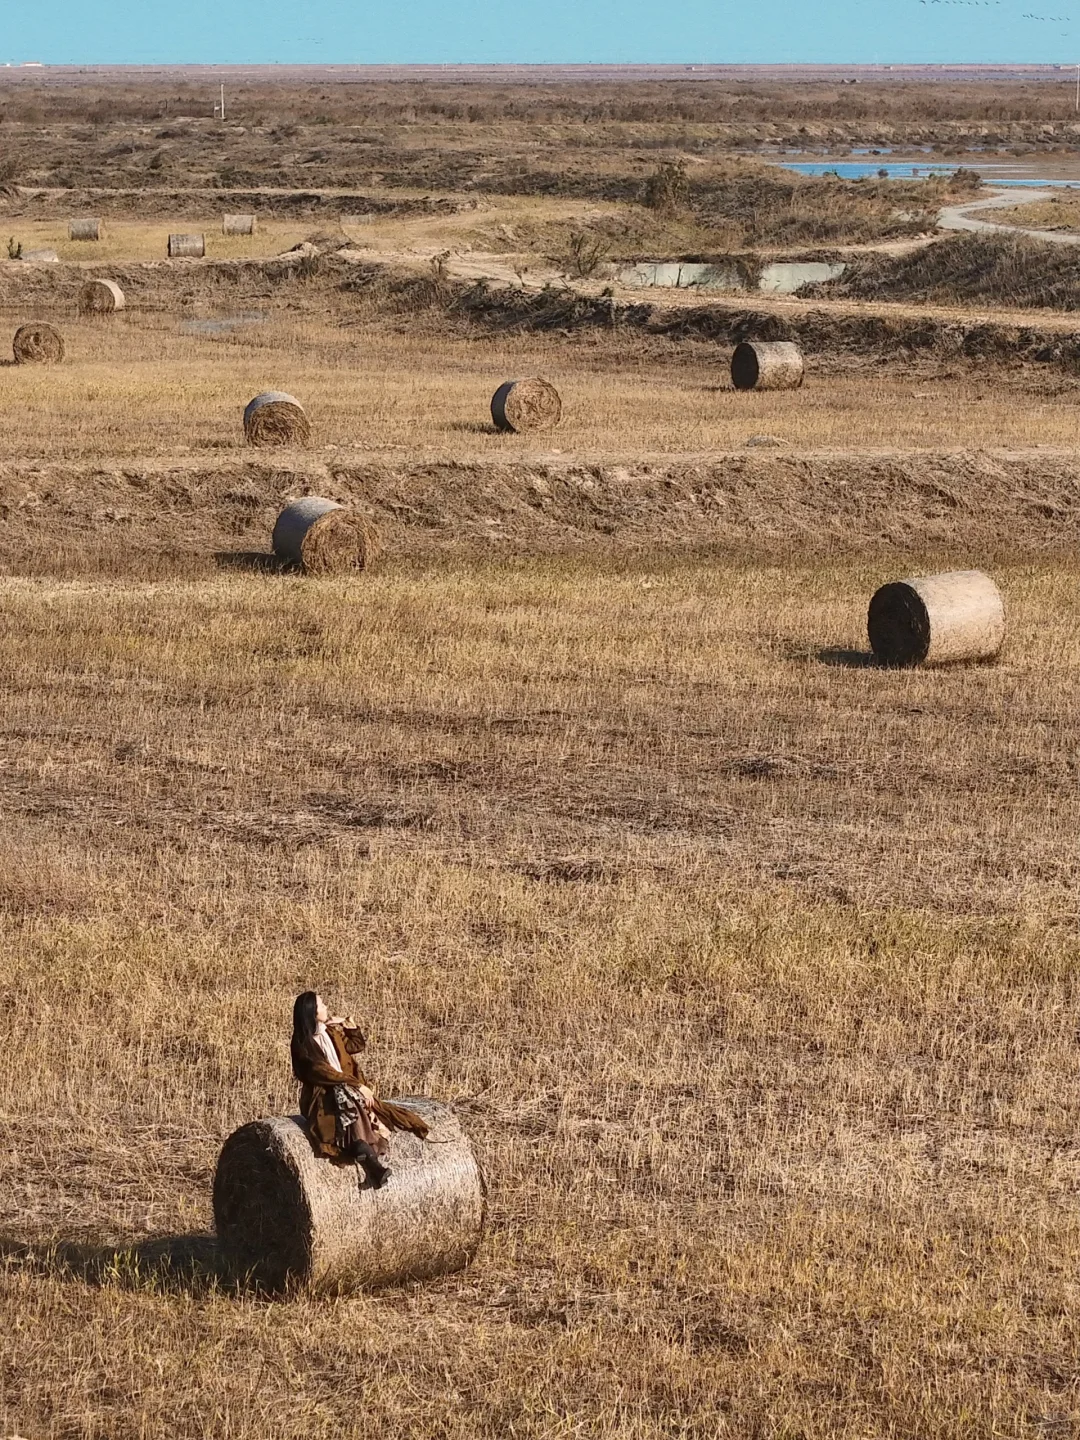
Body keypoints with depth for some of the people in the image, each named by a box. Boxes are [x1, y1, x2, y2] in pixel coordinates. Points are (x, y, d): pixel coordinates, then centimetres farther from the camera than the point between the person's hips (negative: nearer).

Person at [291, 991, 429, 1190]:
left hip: (347, 1091, 8)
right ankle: (369, 1160, -51)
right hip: (321, 1098, -8)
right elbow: (324, 1073, -19)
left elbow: (357, 1046, 26)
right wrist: (357, 1085, -23)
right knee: (346, 1094, -36)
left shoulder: (331, 1032, 13)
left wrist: (351, 1027, 9)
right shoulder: (303, 1045, -11)